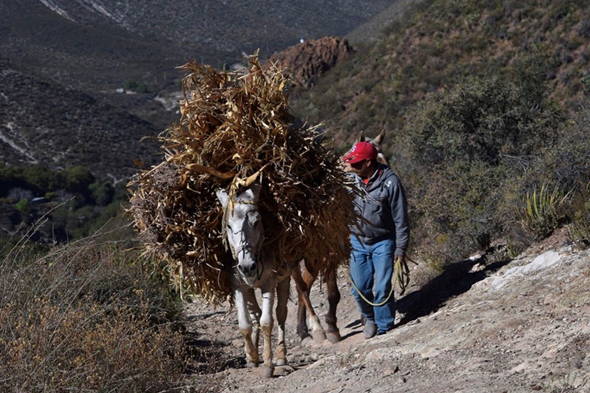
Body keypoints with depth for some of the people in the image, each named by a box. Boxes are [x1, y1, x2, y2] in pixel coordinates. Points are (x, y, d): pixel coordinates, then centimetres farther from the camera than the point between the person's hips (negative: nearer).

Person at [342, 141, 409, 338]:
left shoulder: (390, 181, -16)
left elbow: (400, 218, -10)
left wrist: (400, 248, -10)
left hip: (383, 242, -3)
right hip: (357, 241, 3)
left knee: (382, 288, -5)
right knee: (360, 288, 6)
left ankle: (385, 328, 12)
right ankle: (369, 319, 32)